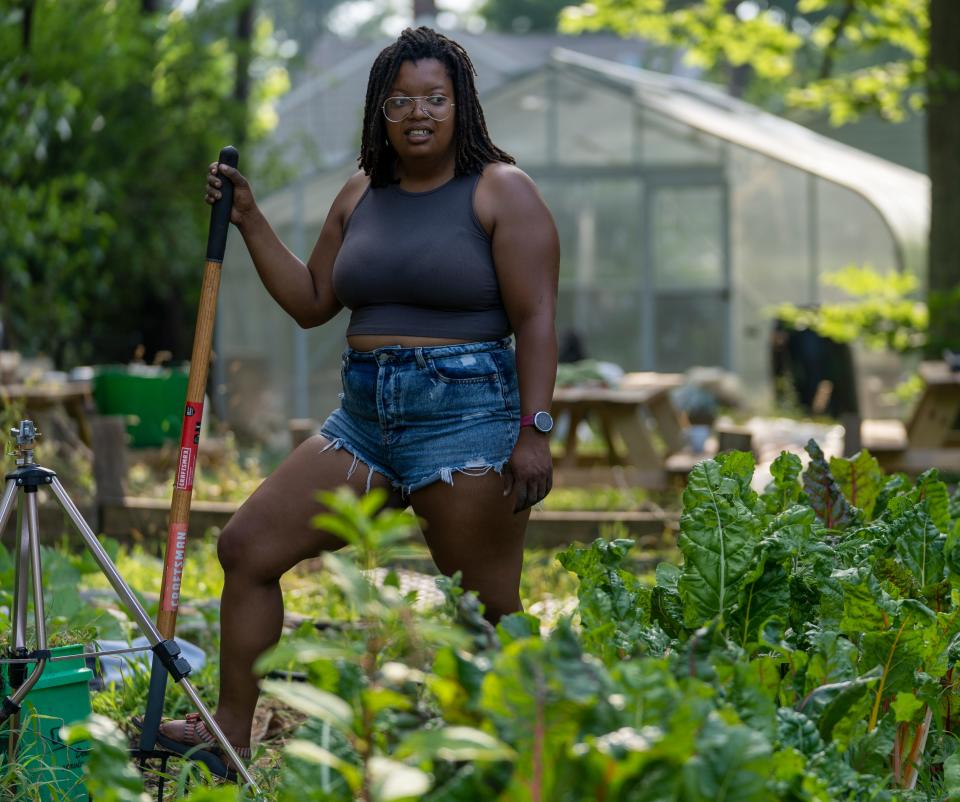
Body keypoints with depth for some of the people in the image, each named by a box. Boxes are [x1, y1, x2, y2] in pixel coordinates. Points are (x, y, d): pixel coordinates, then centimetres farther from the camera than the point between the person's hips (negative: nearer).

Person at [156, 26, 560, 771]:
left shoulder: (501, 192, -5)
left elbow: (536, 320, -10)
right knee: (247, 547, 4)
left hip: (467, 413, -7)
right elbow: (311, 302, 20)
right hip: (366, 418, 7)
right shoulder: (361, 195, 14)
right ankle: (229, 731, 13)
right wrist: (249, 220, 12)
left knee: (487, 617, -4)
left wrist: (535, 430, -18)